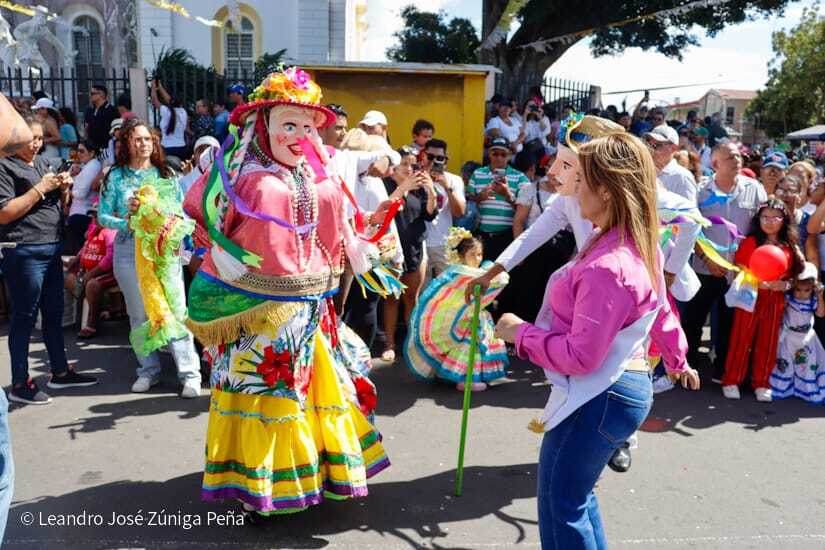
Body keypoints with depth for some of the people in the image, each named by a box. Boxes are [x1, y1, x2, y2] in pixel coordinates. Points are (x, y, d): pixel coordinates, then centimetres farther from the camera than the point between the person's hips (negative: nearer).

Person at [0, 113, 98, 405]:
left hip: (52, 248, 8)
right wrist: (40, 188, -16)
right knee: (25, 316, -1)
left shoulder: (43, 163, 17)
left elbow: (59, 207, 23)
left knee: (54, 313, 14)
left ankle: (60, 372, 26)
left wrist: (63, 189, 3)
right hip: (24, 252, -8)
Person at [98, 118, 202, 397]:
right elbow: (103, 216, 4)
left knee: (175, 309, -7)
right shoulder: (116, 176, 6)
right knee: (139, 314, 8)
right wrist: (126, 221, -14)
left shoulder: (165, 173, 8)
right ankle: (149, 370, 22)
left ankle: (190, 373, -4)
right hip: (130, 250, 1)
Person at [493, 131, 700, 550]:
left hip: (597, 400, -10)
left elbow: (579, 356, -26)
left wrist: (520, 331, -14)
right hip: (625, 385, 10)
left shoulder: (607, 266, -28)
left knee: (560, 510, 7)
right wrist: (677, 359, 34)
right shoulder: (639, 246, 3)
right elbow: (661, 311, 18)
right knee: (576, 496, 26)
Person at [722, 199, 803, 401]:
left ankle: (761, 383, 22)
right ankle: (731, 381, 12)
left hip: (775, 301, 3)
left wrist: (784, 285, -10)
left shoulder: (790, 248, 5)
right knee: (741, 340, 2)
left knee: (768, 343, 9)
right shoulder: (750, 242, -3)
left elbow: (793, 276, 10)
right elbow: (739, 270, -4)